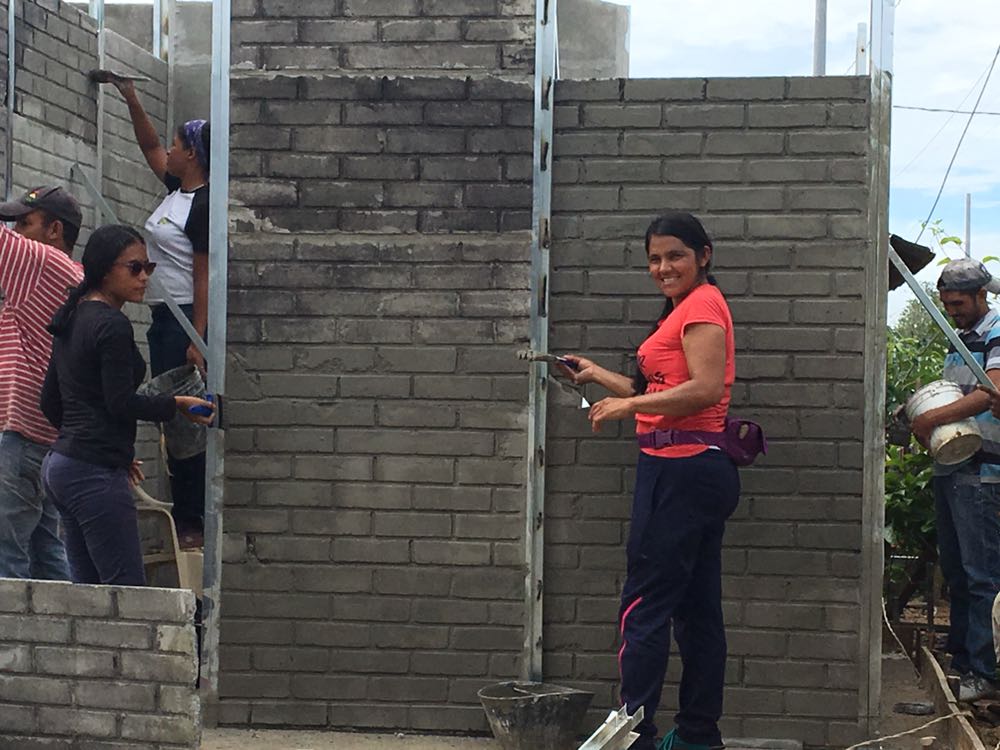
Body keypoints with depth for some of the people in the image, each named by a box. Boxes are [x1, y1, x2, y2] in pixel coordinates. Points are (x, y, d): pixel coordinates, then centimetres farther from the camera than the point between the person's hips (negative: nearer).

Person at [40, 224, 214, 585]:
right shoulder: (112, 326, -13)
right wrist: (179, 404, -4)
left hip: (60, 465, 10)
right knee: (128, 590, -10)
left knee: (88, 585, 10)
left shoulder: (71, 318, 16)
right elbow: (121, 404, -16)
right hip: (96, 474, -10)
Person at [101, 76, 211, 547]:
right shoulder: (176, 190, 11)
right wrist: (131, 101, 19)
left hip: (188, 320, -10)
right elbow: (149, 147, 28)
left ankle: (193, 522, -6)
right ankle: (181, 517, 14)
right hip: (163, 318, 10)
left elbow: (204, 277, -19)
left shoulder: (203, 206, -15)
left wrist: (198, 342, -22)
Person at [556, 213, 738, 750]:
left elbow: (705, 389, -22)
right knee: (697, 609, 13)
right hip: (699, 470, 11)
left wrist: (628, 405, -15)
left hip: (683, 471, -11)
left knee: (644, 606, -9)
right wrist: (599, 376, 23)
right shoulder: (689, 309, 21)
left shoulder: (701, 305, -10)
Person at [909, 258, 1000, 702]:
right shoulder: (959, 341, 20)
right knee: (954, 569, 13)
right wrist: (916, 413, 10)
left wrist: (932, 419, -20)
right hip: (949, 468, 9)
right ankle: (960, 658, 21)